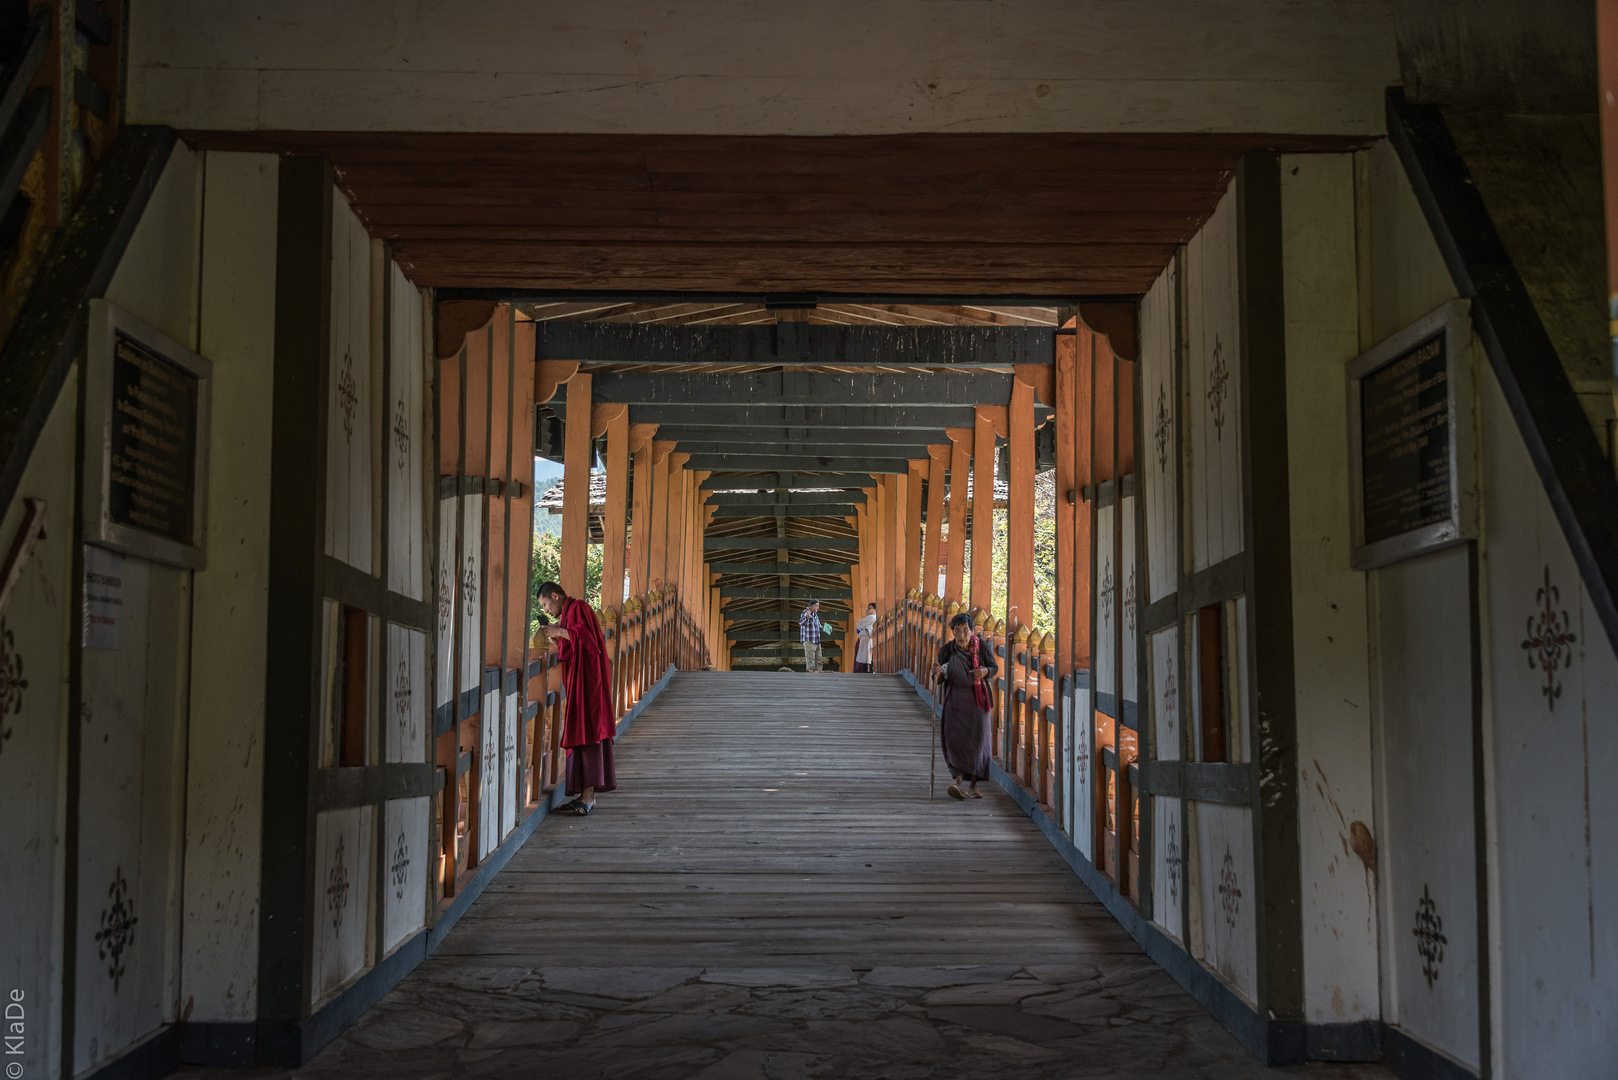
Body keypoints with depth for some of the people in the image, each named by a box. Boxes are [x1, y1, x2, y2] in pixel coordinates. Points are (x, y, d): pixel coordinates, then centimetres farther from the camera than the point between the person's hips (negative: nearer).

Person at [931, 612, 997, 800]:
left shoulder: (982, 646, -9)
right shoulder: (947, 650, -9)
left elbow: (995, 667, 5)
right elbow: (938, 679, -1)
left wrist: (985, 671, -18)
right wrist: (937, 674, -25)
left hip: (977, 698, 0)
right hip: (955, 698, 0)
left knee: (977, 740, 0)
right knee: (954, 737, -15)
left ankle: (973, 786, 12)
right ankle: (959, 782, -14)